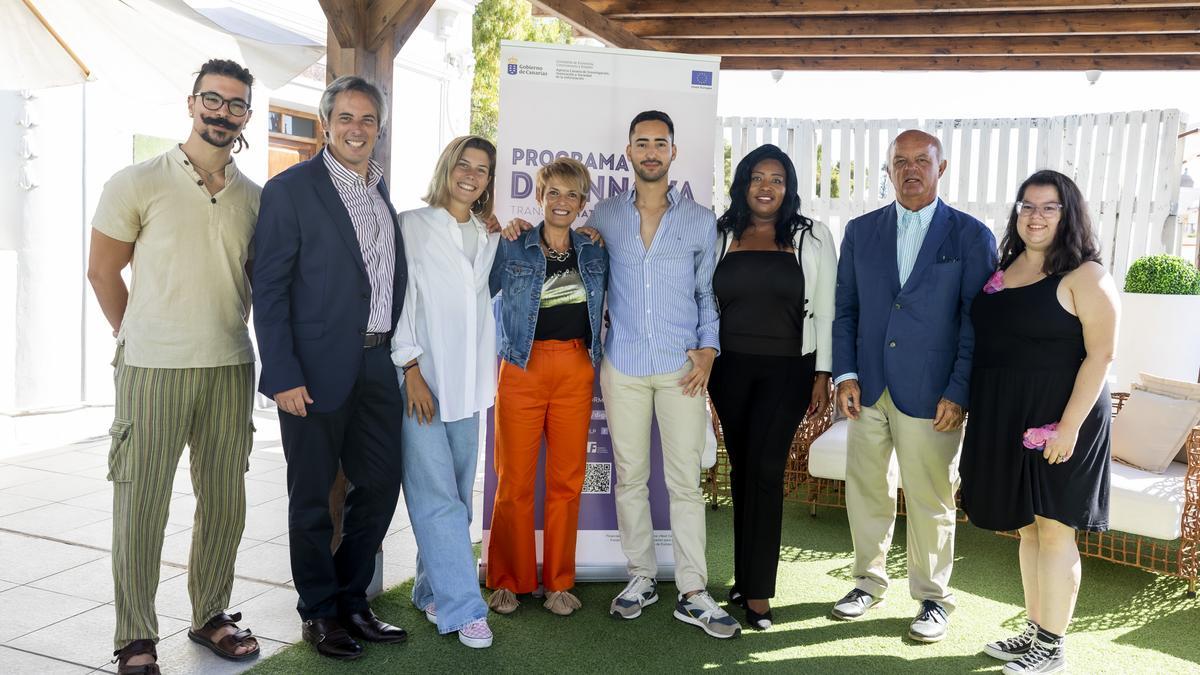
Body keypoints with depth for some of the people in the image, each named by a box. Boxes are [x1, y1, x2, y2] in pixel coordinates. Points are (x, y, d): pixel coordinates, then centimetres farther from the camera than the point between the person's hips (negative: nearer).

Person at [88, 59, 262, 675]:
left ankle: (210, 615, 28)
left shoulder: (256, 198, 8)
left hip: (231, 369, 4)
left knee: (225, 502, 10)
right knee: (140, 504, 2)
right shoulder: (138, 183, -3)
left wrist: (227, 336, 12)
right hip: (152, 370, -4)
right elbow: (103, 271, 4)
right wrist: (138, 341, 10)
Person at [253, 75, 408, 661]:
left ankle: (351, 601, 30)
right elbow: (269, 290, -10)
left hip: (377, 364, 6)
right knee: (312, 497, 7)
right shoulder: (291, 189, -6)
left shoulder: (381, 190, 13)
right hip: (317, 369, -6)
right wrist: (283, 375, -16)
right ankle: (320, 612, 25)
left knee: (381, 485, 12)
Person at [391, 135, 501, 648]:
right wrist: (411, 369, -12)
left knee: (455, 496, 9)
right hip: (420, 380, -5)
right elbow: (397, 298, -7)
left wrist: (490, 371, 9)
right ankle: (462, 607, 0)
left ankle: (432, 592, 23)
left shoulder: (488, 239, 14)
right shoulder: (413, 225, -1)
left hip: (467, 384, 5)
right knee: (439, 498, -6)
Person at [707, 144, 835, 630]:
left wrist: (823, 375, -4)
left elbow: (825, 311, 0)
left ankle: (757, 590, 3)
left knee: (764, 470, -6)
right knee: (742, 468, 10)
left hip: (787, 370, -2)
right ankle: (747, 576, 23)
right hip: (731, 368, 3)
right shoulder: (720, 236, 6)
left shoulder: (812, 238, 1)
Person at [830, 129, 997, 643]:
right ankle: (869, 581, 32)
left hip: (931, 396, -3)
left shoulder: (971, 236, -1)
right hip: (867, 389, 3)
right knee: (865, 491, 12)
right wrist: (845, 374, 0)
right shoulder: (861, 231, 8)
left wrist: (958, 393, -10)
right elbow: (845, 308, 9)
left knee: (930, 501, 7)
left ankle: (933, 597, 25)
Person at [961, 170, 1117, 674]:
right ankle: (1034, 630, 29)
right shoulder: (1004, 270, 10)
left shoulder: (1085, 276, -9)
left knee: (1054, 530, 2)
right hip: (1008, 418, 7)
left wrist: (1070, 425, -20)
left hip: (1059, 419, -6)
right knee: (1028, 527, 15)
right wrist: (975, 408, 6)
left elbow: (1100, 354, -14)